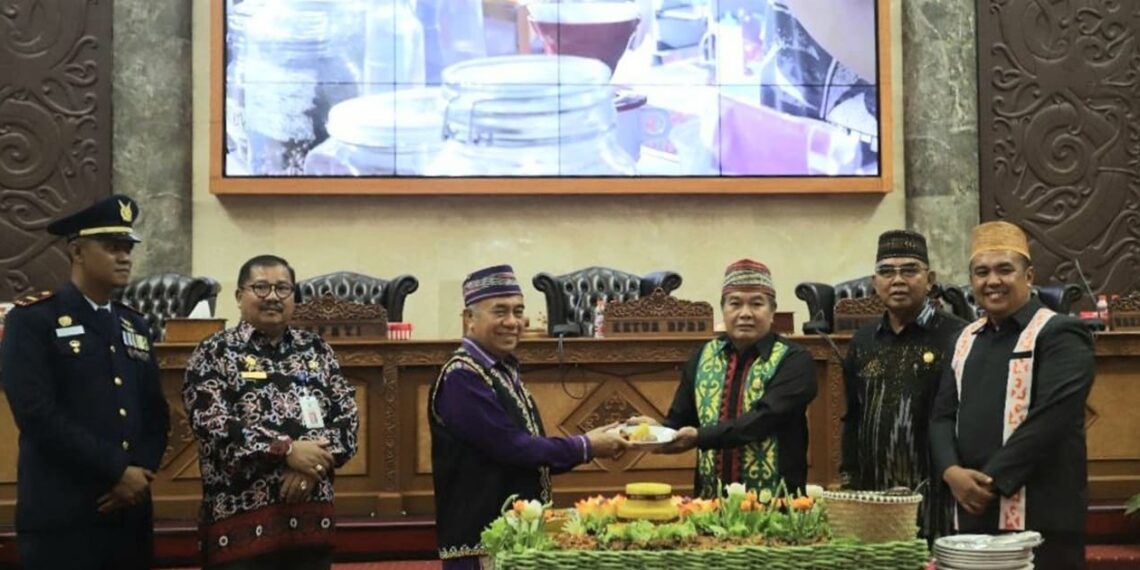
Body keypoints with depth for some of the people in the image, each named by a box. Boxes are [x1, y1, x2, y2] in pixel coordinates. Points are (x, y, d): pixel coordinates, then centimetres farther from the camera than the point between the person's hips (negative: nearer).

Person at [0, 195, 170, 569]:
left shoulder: (135, 326, 16)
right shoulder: (32, 319, -4)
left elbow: (156, 413, 13)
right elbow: (37, 414, -15)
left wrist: (141, 473, -6)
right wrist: (117, 471, -14)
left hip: (129, 512, 6)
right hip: (61, 516, -6)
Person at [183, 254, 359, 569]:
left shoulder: (317, 350, 12)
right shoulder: (214, 353, 1)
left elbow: (346, 416, 6)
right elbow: (213, 425, -12)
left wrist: (312, 464, -11)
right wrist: (287, 450, -17)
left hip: (311, 515, 4)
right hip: (241, 517, -4)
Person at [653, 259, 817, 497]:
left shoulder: (794, 360, -7)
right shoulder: (703, 356, 8)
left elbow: (764, 418, -19)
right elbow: (679, 420, 9)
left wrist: (700, 437, -25)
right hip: (710, 500, 4)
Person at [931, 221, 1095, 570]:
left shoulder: (1060, 336, -5)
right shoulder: (968, 340, 16)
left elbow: (1049, 421, -16)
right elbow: (944, 416, 12)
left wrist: (991, 481, -16)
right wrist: (952, 471, -7)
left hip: (1041, 520, -6)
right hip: (973, 514, 6)